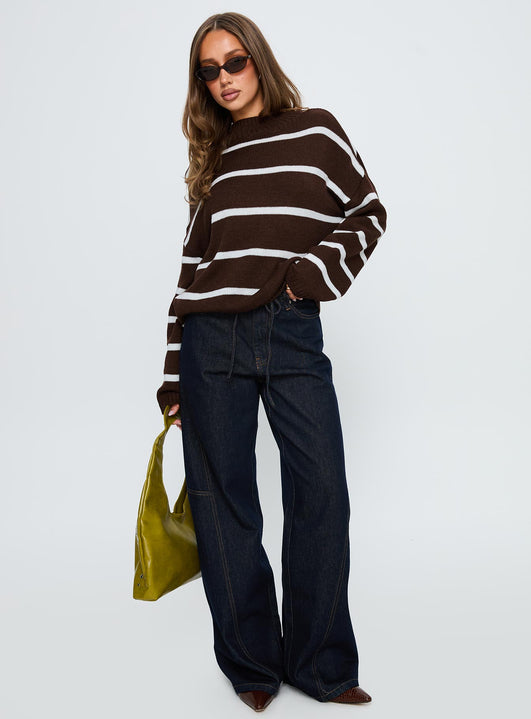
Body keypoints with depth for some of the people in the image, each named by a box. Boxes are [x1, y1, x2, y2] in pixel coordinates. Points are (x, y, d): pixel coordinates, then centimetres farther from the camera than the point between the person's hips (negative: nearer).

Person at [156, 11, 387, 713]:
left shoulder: (315, 130, 11)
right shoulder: (212, 158, 16)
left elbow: (368, 214, 11)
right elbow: (193, 263, 14)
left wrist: (311, 272, -7)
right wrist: (175, 373, 10)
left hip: (292, 334, -2)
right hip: (211, 338, 2)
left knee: (322, 493, -6)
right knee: (223, 499, 3)